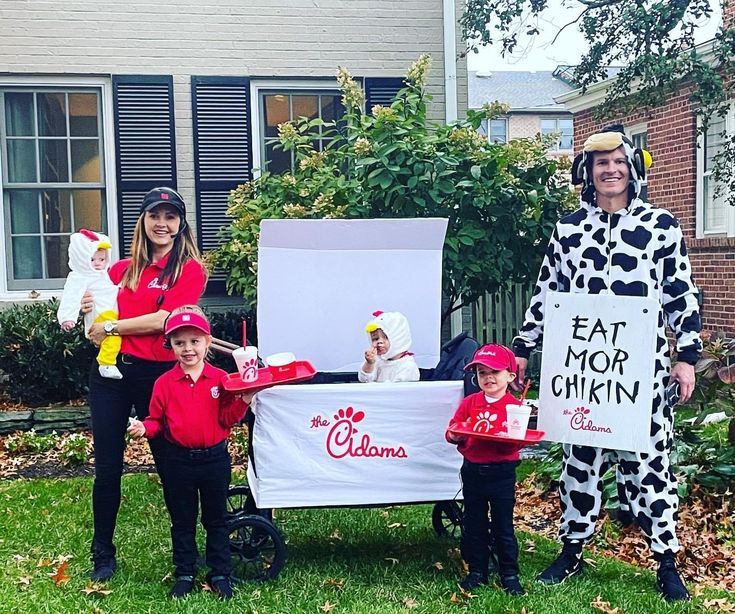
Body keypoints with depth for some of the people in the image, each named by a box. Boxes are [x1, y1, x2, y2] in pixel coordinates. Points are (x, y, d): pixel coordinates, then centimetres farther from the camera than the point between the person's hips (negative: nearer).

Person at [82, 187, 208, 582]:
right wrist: (91, 309, -1)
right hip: (112, 371, 4)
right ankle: (103, 553, 25)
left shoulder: (189, 269, -4)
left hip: (158, 373, -4)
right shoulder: (121, 270, 11)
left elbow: (164, 320, -16)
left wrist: (110, 327, -10)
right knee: (107, 467, 9)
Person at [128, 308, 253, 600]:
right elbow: (157, 420, 3)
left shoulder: (220, 379, -4)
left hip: (215, 458, -1)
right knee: (182, 521, 14)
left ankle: (220, 574, 25)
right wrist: (144, 428, -17)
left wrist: (243, 401, -20)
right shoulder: (164, 383, -3)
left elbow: (227, 419, -4)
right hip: (179, 461, 1)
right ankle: (185, 574, 28)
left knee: (216, 520, 12)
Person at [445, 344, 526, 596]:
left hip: (501, 473, -3)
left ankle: (509, 575, 20)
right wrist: (456, 434, -21)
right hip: (472, 471, 3)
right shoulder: (469, 403, 3)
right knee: (474, 526, 13)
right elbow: (452, 431, 1)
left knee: (503, 528, 6)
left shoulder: (515, 406, -6)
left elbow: (519, 441, -10)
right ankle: (476, 571, 27)